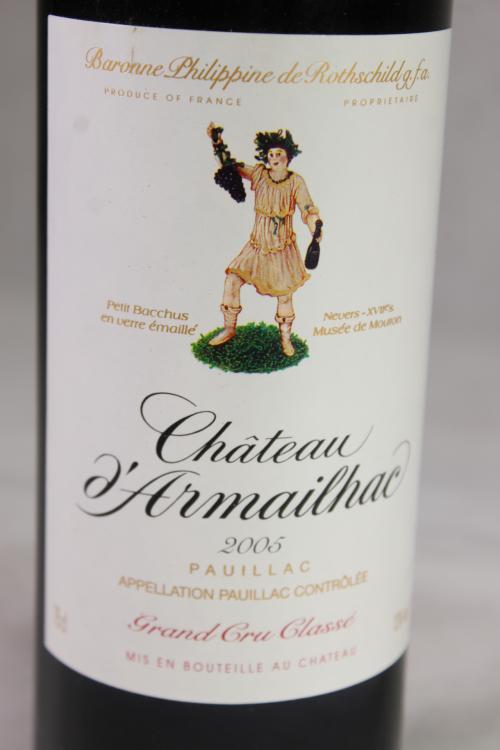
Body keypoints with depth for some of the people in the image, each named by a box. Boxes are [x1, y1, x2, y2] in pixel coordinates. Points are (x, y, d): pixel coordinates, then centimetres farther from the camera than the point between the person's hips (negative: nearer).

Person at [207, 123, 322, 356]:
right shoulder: (259, 174, -4)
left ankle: (285, 338, 26)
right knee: (232, 278, -6)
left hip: (283, 247, -2)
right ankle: (229, 328, 13)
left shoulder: (296, 182, -11)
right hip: (257, 244, 2)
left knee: (284, 293, 5)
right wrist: (217, 142, -10)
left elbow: (309, 211, -13)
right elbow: (231, 166, 4)